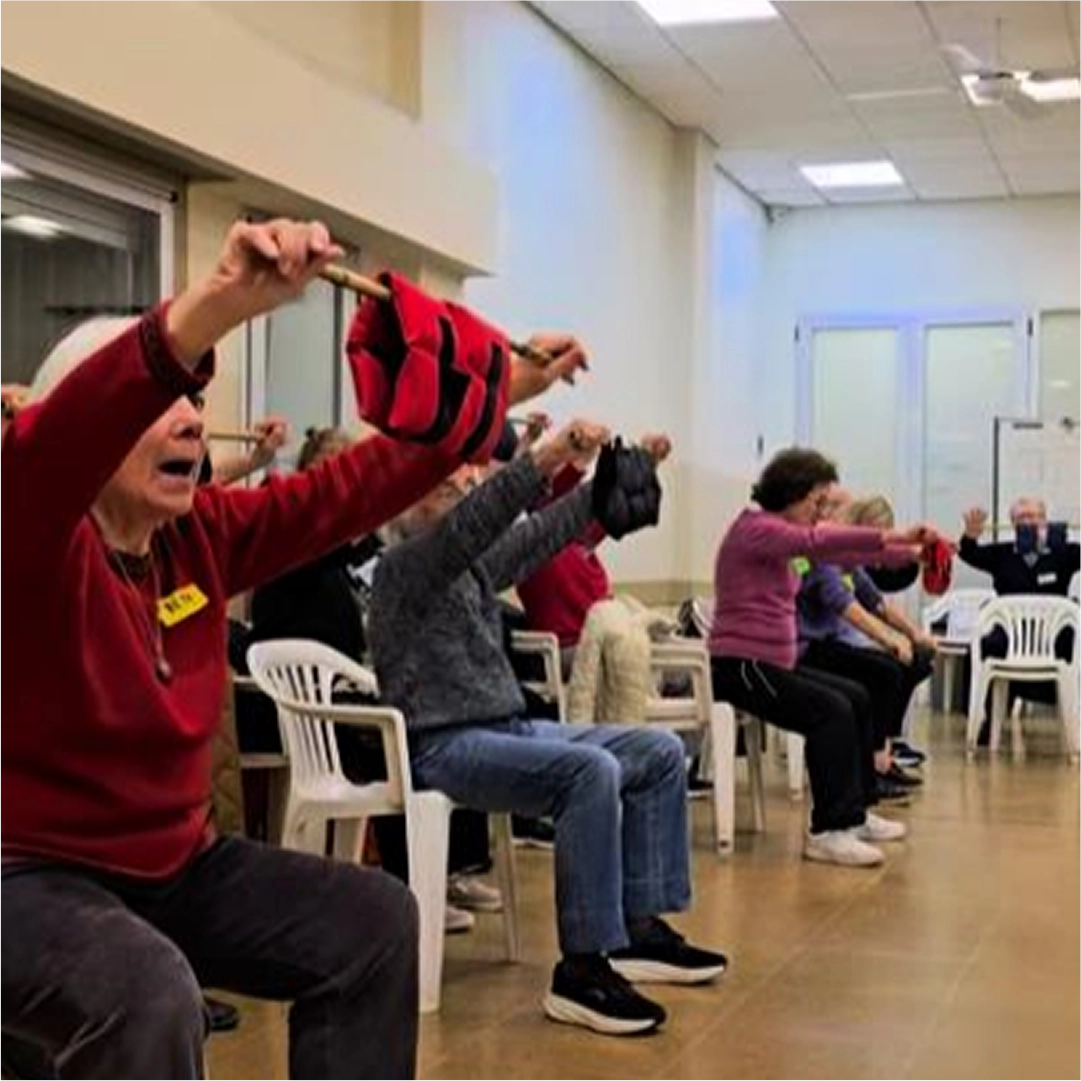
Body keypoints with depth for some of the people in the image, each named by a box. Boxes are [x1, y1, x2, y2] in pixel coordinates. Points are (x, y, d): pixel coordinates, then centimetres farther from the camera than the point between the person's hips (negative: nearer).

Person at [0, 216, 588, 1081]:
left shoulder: (201, 537, 2)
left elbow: (349, 491, 4)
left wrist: (499, 395, 0)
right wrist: (215, 307, -55)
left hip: (173, 864, 8)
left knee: (375, 921, 2)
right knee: (149, 994, -35)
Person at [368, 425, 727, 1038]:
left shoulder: (476, 563, 15)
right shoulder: (403, 566, -10)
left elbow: (545, 531, 14)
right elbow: (471, 522, -27)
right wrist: (547, 458, -37)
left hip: (509, 728, 10)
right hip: (447, 746, -10)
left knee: (661, 753, 5)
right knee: (591, 771, -32)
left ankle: (640, 928, 7)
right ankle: (583, 969, -27)